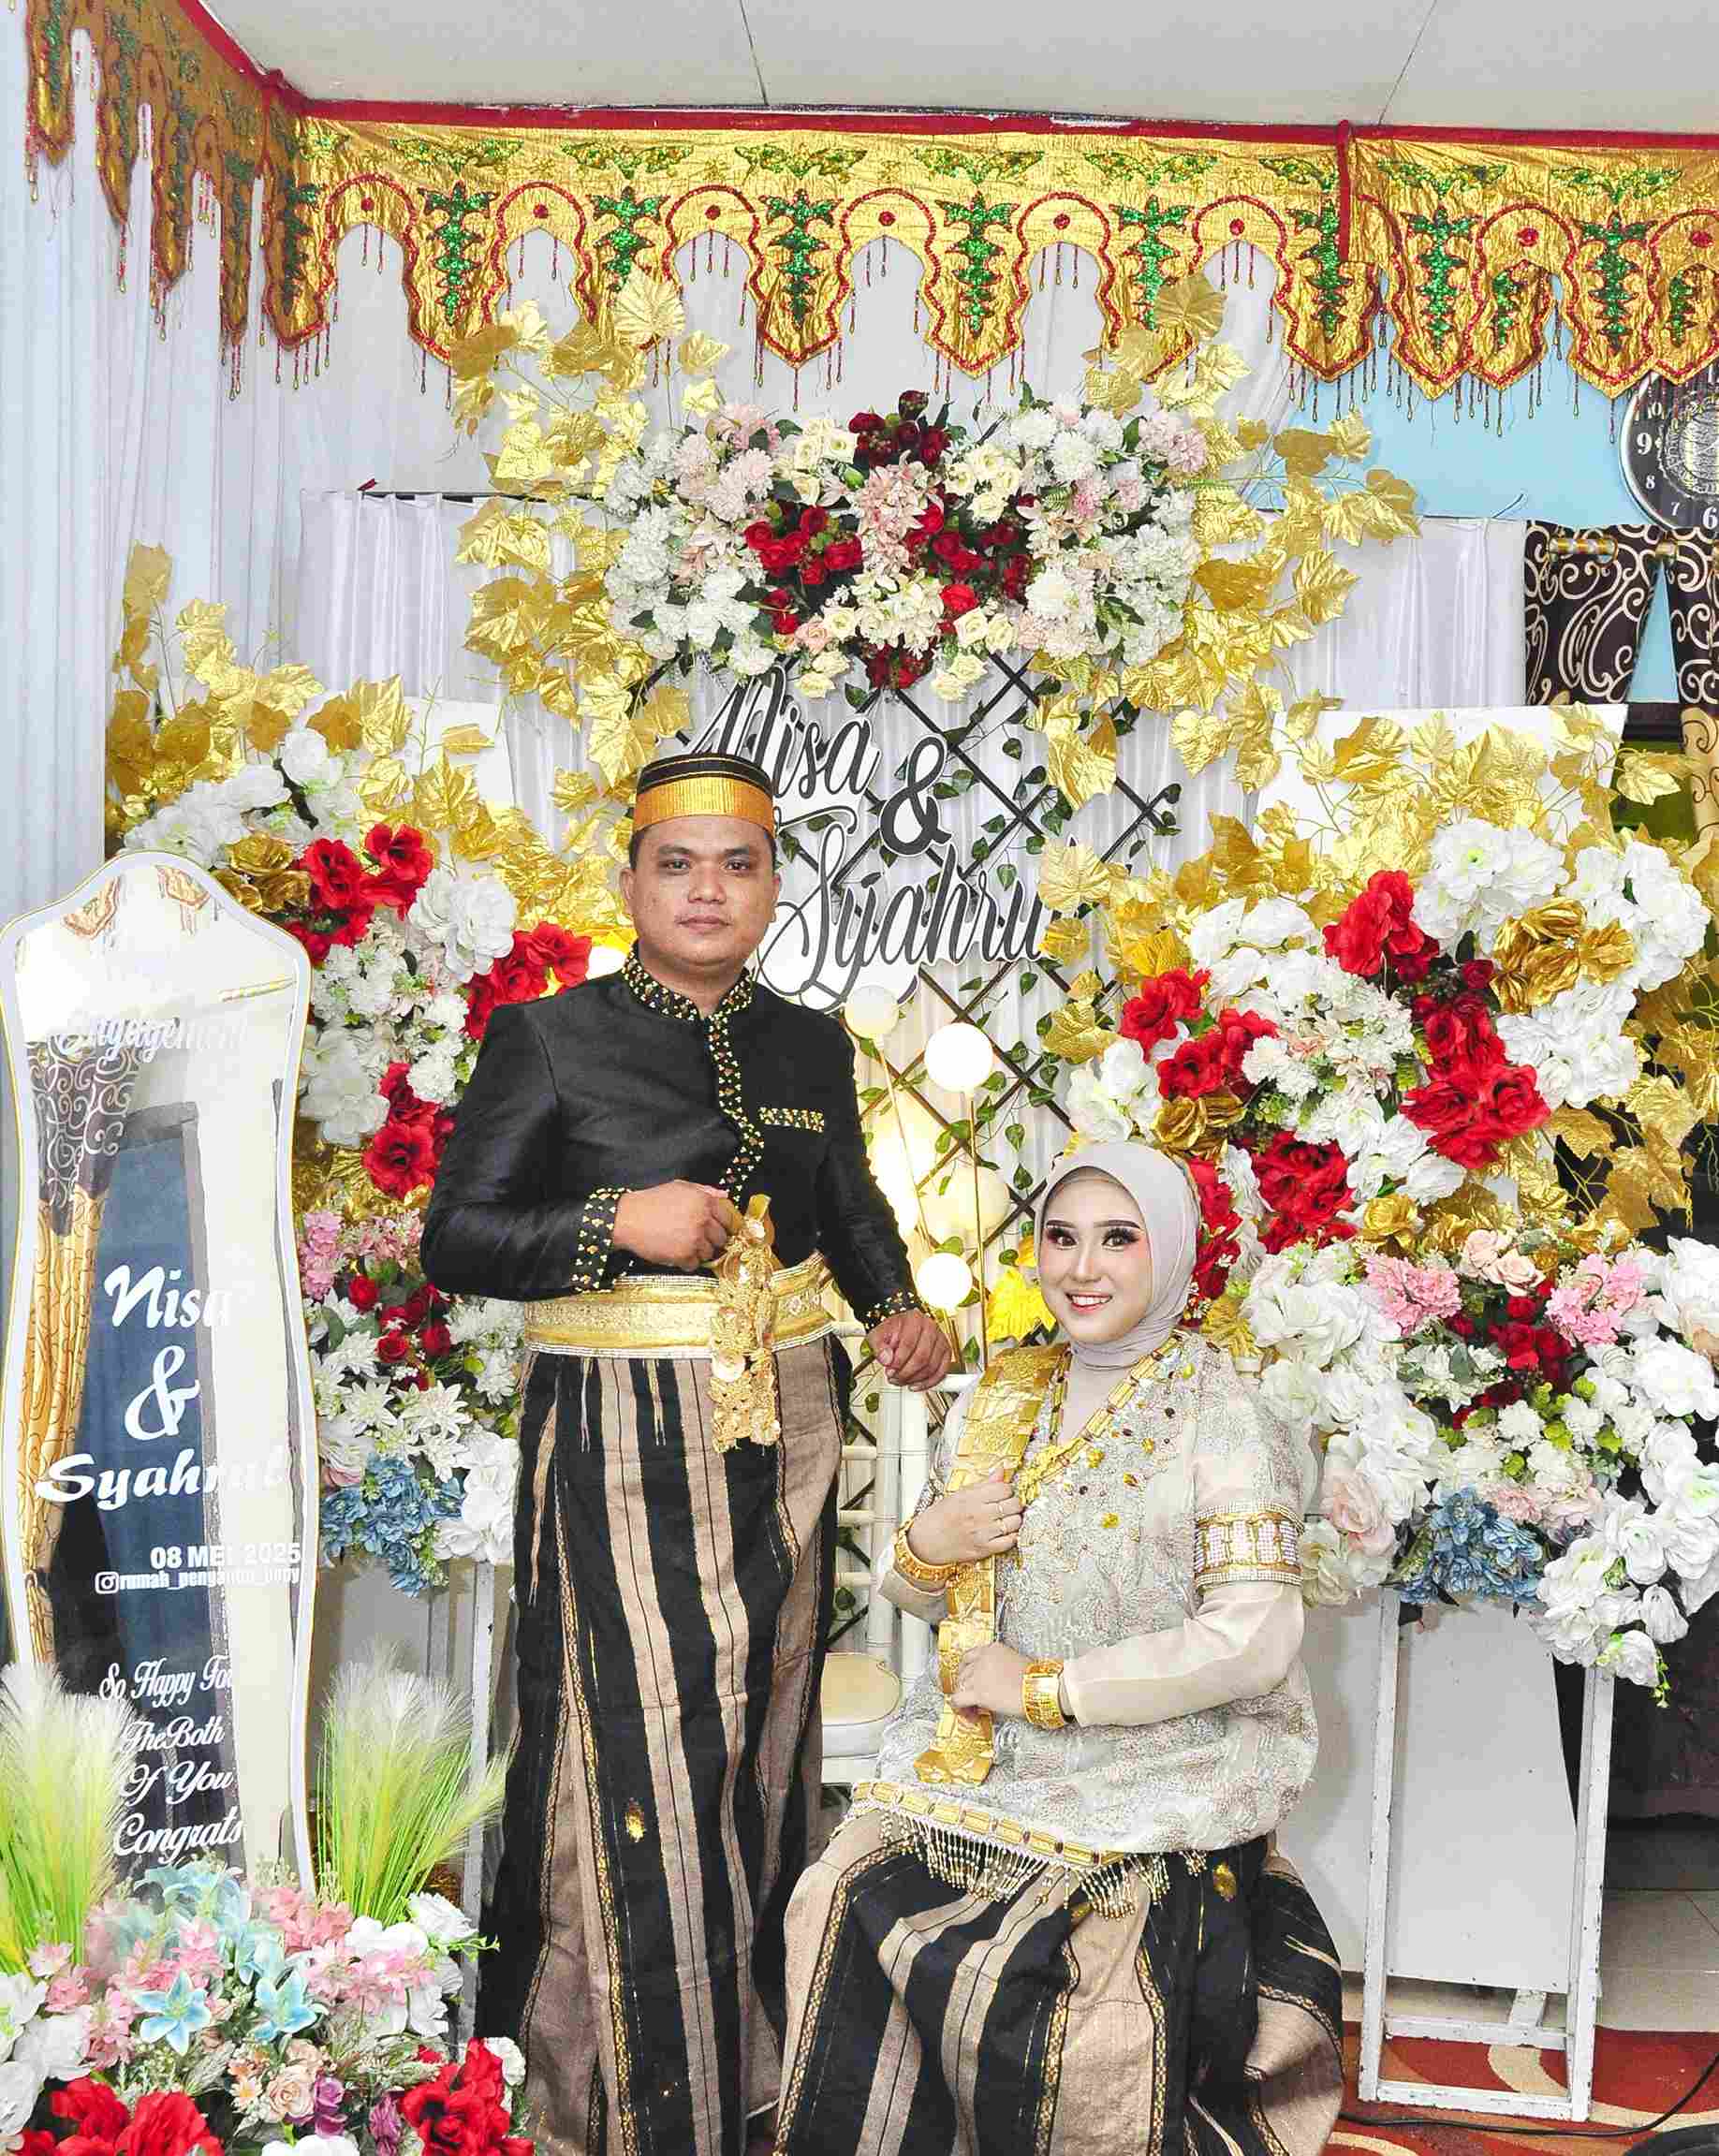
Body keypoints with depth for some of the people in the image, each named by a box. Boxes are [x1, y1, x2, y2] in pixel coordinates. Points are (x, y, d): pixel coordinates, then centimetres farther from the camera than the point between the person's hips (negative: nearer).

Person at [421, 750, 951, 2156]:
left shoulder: (810, 1047, 10)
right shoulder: (548, 1041, -3)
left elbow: (853, 1209, 22)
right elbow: (454, 1239, -5)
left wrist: (898, 1311, 3)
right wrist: (619, 1226, -18)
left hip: (786, 1432, 5)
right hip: (625, 1443, -4)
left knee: (760, 1731, 12)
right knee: (644, 1747, -4)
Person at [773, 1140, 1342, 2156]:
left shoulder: (1218, 1413, -7)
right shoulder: (1003, 1396, 11)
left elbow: (1254, 1641, -16)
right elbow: (925, 1598, 19)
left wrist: (1044, 1686, -13)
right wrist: (927, 1544, -5)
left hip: (1157, 1774, -5)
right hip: (981, 1756, 5)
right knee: (845, 1904, -17)